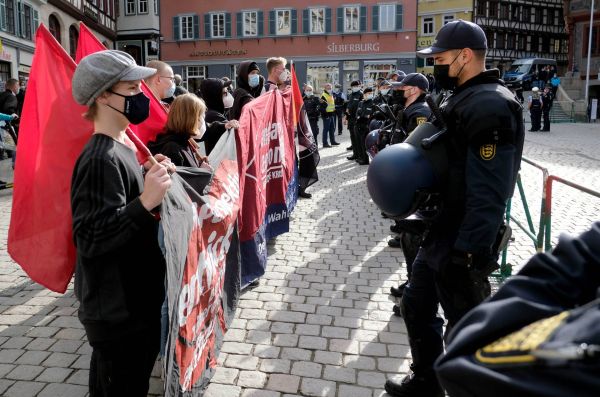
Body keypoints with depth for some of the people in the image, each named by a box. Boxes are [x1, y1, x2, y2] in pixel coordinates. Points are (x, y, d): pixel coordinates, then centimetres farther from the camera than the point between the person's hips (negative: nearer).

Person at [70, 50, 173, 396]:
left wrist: (149, 175, 6)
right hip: (119, 311, -9)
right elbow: (90, 238, -28)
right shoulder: (101, 159, -24)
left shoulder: (118, 148, 7)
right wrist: (146, 203, -37)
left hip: (129, 300, 10)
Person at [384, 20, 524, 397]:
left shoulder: (490, 107, -20)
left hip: (462, 245, -10)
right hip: (440, 234, 10)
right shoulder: (463, 98, 12)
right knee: (417, 306, 21)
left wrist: (468, 255, -26)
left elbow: (488, 194, -26)